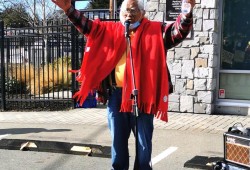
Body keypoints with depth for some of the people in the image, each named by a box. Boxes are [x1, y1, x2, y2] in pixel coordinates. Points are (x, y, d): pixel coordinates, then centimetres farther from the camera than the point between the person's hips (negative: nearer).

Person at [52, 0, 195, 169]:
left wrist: (187, 14, -28)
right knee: (118, 140, 14)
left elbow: (178, 32, -9)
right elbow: (88, 26, 10)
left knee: (144, 141, 7)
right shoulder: (111, 30, 11)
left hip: (143, 95, -3)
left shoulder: (155, 30, 2)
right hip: (116, 94, 3)